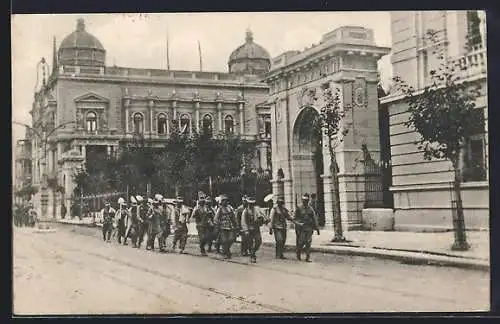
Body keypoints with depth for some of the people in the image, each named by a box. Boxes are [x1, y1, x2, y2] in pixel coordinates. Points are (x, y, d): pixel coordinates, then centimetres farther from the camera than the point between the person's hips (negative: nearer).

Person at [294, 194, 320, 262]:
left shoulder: (310, 209, 10)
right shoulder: (299, 208, 0)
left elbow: (314, 219, 11)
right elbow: (296, 218, 2)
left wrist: (317, 228, 6)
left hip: (309, 228, 3)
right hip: (301, 228, -3)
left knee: (308, 243, 0)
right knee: (301, 242, -5)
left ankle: (308, 257, 3)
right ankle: (298, 254, 18)